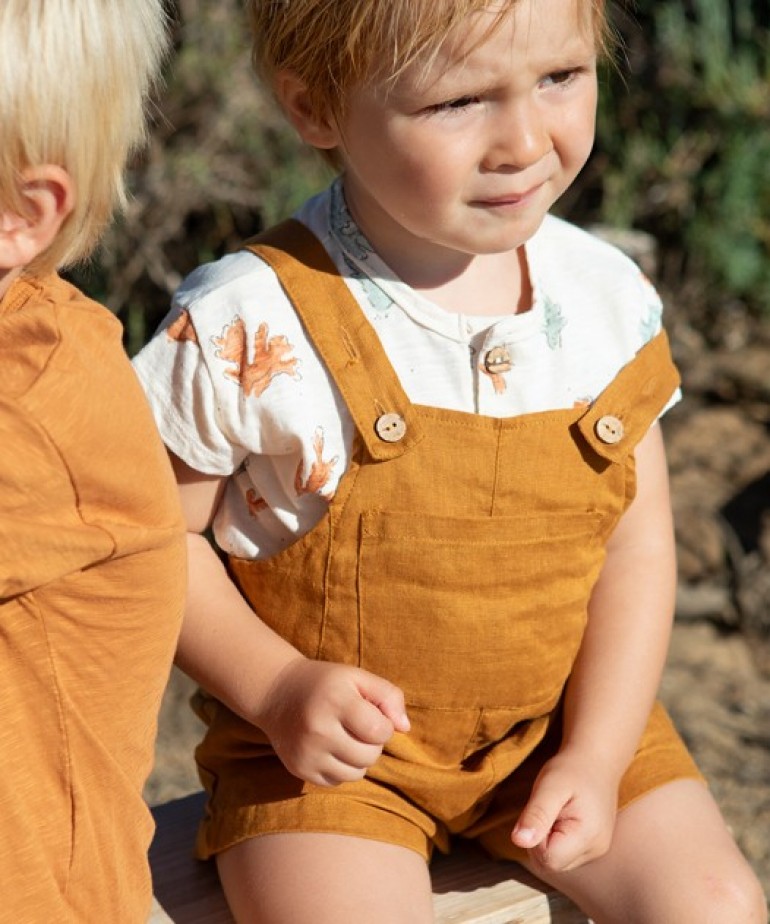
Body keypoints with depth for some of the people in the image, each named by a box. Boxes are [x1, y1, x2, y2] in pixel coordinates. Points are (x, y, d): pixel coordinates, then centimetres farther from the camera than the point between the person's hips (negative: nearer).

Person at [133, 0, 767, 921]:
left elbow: (637, 542, 0)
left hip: (557, 720, 4)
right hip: (326, 748, -3)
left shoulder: (610, 300, -6)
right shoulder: (249, 327, -19)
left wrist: (598, 753, -6)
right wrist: (274, 688, -19)